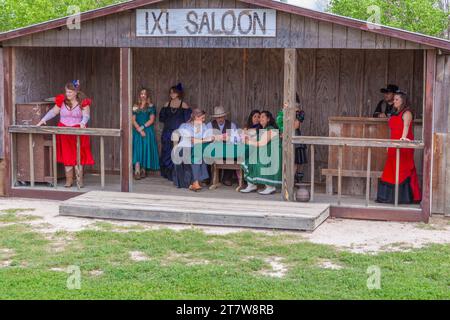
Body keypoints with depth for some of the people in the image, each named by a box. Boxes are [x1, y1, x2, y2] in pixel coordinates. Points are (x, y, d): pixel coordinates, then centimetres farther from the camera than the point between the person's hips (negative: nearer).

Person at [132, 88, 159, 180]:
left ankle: (143, 170, 10)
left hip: (148, 131, -1)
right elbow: (133, 120, 2)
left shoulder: (151, 106, 5)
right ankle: (137, 172, -17)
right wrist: (139, 130, -11)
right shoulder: (135, 106, 9)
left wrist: (142, 127, -12)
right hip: (137, 131, 1)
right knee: (137, 150, -10)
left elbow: (152, 120, -3)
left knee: (145, 150, -1)